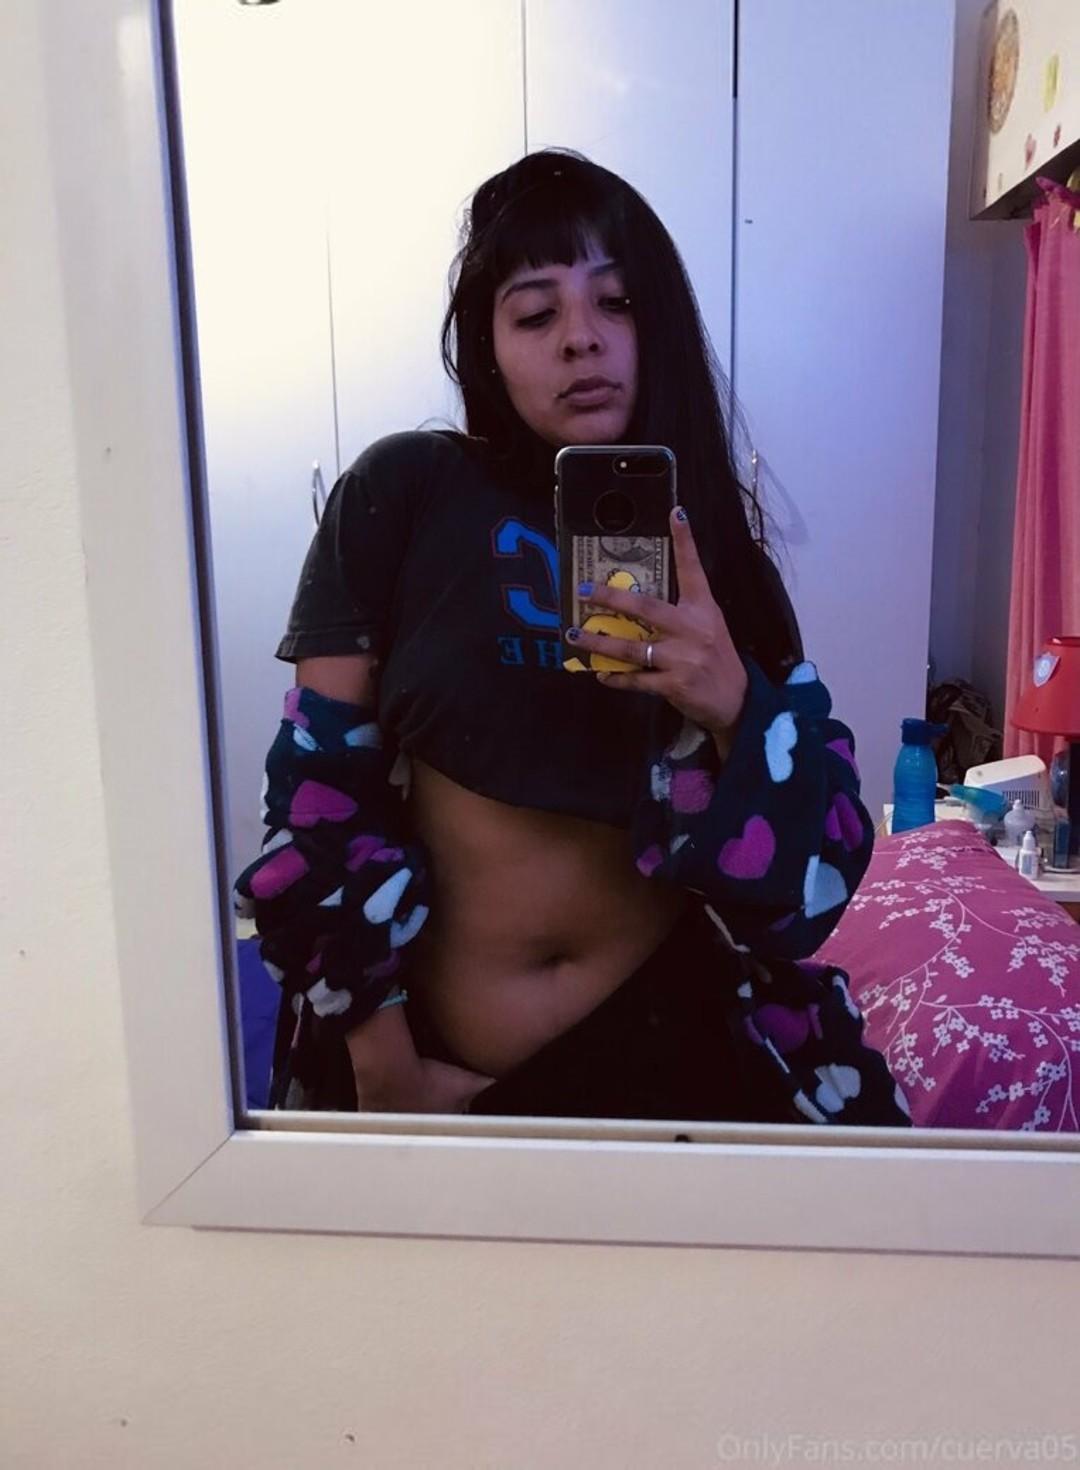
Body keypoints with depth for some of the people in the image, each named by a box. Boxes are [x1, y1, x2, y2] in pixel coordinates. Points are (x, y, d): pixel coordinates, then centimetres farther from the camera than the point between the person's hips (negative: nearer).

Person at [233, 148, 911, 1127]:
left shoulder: (712, 548, 0)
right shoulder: (404, 496, -8)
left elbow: (822, 858, -5)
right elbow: (319, 786, -7)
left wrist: (734, 709, -25)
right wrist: (385, 1070, -8)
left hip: (668, 1035, 2)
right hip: (433, 1053, -1)